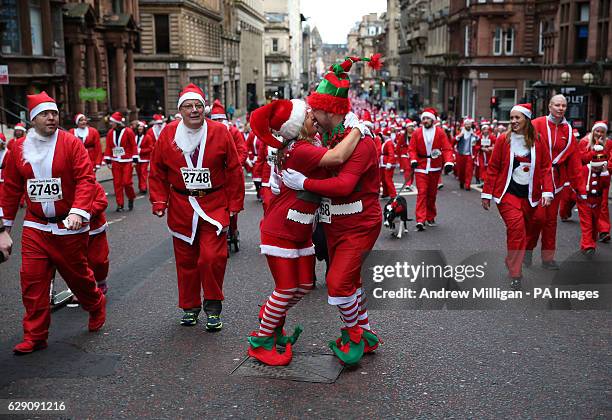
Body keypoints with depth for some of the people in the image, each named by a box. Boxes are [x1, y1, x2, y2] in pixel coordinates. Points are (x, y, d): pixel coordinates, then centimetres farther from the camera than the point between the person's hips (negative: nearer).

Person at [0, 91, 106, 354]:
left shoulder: (72, 144, -8)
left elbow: (85, 179, -15)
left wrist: (78, 212, -28)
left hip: (69, 226, -3)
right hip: (35, 227, 3)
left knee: (77, 274, 10)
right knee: (32, 279, -1)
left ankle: (97, 306, 40)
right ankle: (35, 336, 10)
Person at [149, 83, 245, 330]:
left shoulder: (220, 133, -4)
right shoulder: (168, 134, 0)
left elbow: (234, 170, 2)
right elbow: (157, 172, 9)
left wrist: (234, 204, 1)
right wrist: (159, 201, 2)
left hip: (214, 205, -2)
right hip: (181, 207, 2)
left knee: (212, 257, -11)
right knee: (185, 260, 9)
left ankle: (213, 307, 9)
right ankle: (190, 307, 27)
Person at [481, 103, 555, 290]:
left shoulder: (538, 141, 1)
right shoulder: (503, 140, -3)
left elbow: (546, 167, 4)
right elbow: (493, 168, 0)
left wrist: (547, 191, -6)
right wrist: (487, 194, 0)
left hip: (529, 195, 3)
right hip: (507, 192, -3)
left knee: (523, 230, 10)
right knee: (517, 227, -18)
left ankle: (511, 261, 34)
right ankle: (515, 274, -11)